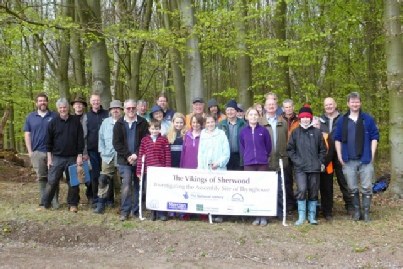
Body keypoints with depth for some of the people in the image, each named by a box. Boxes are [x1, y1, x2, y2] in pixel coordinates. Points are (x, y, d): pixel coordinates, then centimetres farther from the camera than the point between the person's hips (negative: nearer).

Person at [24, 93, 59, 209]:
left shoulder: (55, 116, 4)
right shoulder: (30, 117, 9)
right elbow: (27, 134, 8)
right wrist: (30, 151, 0)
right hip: (37, 152, 2)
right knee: (41, 177, 7)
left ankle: (55, 201, 4)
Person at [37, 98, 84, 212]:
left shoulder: (76, 121, 1)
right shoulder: (53, 122, 2)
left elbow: (80, 139, 1)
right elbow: (49, 141, 4)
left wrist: (80, 155, -4)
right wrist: (49, 158, 0)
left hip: (73, 158, 0)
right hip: (57, 157, 0)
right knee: (52, 181, 1)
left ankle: (73, 204, 15)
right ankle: (44, 203, 10)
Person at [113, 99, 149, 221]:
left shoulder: (143, 123, 5)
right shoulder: (119, 124, 7)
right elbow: (116, 143, 1)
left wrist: (136, 155, -11)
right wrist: (128, 156, -9)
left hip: (139, 159, 0)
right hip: (125, 160, 0)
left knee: (139, 185, 5)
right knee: (126, 185, -9)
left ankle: (137, 210, 14)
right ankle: (125, 211, -3)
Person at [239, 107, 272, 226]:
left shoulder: (264, 131, 0)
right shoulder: (243, 132, 5)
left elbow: (268, 147, 8)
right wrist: (247, 157, 10)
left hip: (262, 164, -1)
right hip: (248, 164, 1)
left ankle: (263, 216, 6)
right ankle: (256, 216, 10)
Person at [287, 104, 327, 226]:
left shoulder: (317, 132, 7)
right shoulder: (295, 132, 6)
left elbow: (322, 149, 11)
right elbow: (290, 149, 8)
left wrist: (321, 162, 4)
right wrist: (296, 160, -3)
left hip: (314, 167, 1)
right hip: (300, 167, -1)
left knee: (313, 192, 7)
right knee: (301, 190, -13)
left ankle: (312, 216, 19)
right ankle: (301, 216, -2)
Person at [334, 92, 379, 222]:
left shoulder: (368, 119, 1)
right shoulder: (342, 121, 5)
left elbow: (374, 137, 2)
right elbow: (337, 139, 8)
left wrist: (372, 155, -5)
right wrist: (339, 156, 1)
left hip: (365, 159, -1)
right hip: (348, 161, 2)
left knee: (366, 188, 2)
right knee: (352, 188, 8)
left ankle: (366, 212, 12)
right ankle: (356, 211, 21)